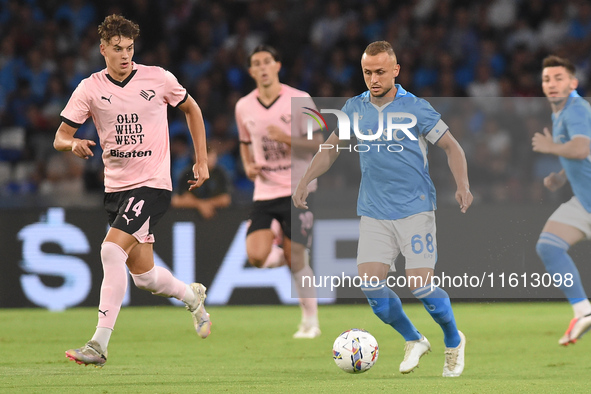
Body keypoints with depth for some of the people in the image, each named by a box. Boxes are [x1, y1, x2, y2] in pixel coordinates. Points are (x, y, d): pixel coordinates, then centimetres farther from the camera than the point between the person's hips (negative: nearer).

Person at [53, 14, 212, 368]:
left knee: (112, 249, -23)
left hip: (152, 183, -4)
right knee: (143, 276, 8)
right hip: (116, 187, 4)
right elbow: (60, 138, 1)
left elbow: (192, 109, 14)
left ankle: (99, 345, -23)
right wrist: (74, 144, -24)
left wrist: (202, 162, 11)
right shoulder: (90, 89, 0)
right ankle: (192, 296, 41)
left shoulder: (157, 79, -3)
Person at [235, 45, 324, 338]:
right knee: (256, 256, -15)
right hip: (264, 191, 3)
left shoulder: (300, 100, -6)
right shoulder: (243, 107, 7)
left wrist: (287, 139, -20)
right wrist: (248, 166, 3)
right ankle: (279, 249, 21)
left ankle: (310, 321, 13)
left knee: (296, 259, -4)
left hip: (297, 190, -3)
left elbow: (317, 143, -4)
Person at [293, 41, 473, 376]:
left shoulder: (415, 108, -6)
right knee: (371, 284, -9)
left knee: (420, 285, -11)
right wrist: (306, 181, 9)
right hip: (374, 212, 4)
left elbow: (452, 147, -2)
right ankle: (413, 341, 15)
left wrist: (463, 186, -16)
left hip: (415, 208, -4)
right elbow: (332, 148, 19)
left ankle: (454, 342, 16)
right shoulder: (355, 108, 6)